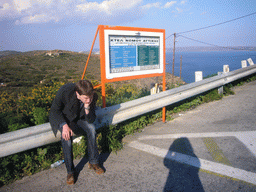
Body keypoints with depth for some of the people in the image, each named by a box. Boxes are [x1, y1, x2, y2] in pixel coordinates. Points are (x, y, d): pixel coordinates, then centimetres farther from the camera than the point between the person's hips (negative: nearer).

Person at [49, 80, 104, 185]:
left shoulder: (92, 97, -23)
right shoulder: (65, 91, -33)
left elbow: (91, 120, -18)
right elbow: (54, 110, -20)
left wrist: (87, 107, -38)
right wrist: (64, 125, -36)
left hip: (77, 118, 3)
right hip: (61, 118, -2)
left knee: (91, 128, -24)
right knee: (66, 135, -31)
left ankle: (93, 162, -6)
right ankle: (70, 171, -16)